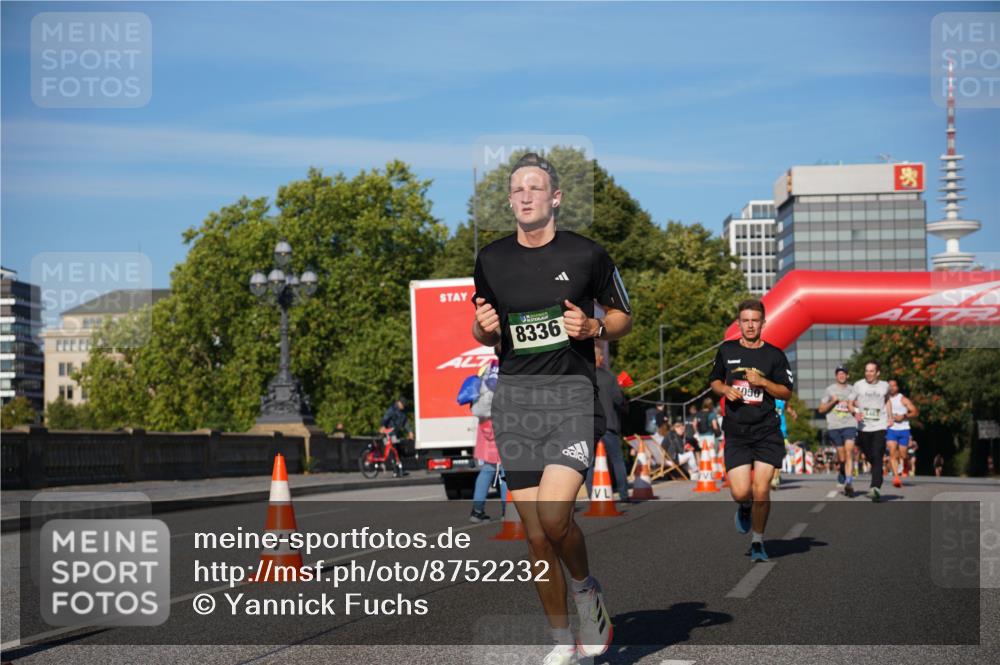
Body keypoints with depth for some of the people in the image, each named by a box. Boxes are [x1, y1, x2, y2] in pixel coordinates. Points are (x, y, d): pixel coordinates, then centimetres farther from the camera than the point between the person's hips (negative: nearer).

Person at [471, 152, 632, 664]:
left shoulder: (587, 255, 0)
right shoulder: (491, 260, 9)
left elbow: (623, 317, 11)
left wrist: (593, 328, -9)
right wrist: (483, 327, -2)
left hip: (573, 395, -3)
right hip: (515, 399, 3)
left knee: (554, 516, -21)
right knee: (535, 535, 3)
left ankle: (585, 589, 11)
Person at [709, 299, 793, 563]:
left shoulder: (774, 355, 3)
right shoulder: (727, 350, 8)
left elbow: (786, 392, 5)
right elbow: (715, 381, 20)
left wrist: (762, 382, -12)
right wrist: (725, 390, -2)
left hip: (767, 432, -1)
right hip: (735, 433, 1)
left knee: (761, 492, -7)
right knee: (740, 492, -9)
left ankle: (758, 541, 14)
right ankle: (745, 508, 29)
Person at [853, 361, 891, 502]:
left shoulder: (884, 386, 7)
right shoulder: (858, 385, 3)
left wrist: (890, 417, 18)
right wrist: (856, 413, -13)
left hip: (879, 427, -1)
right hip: (863, 427, 1)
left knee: (877, 458, -16)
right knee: (870, 459, 9)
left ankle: (875, 488, -27)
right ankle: (877, 486, 32)